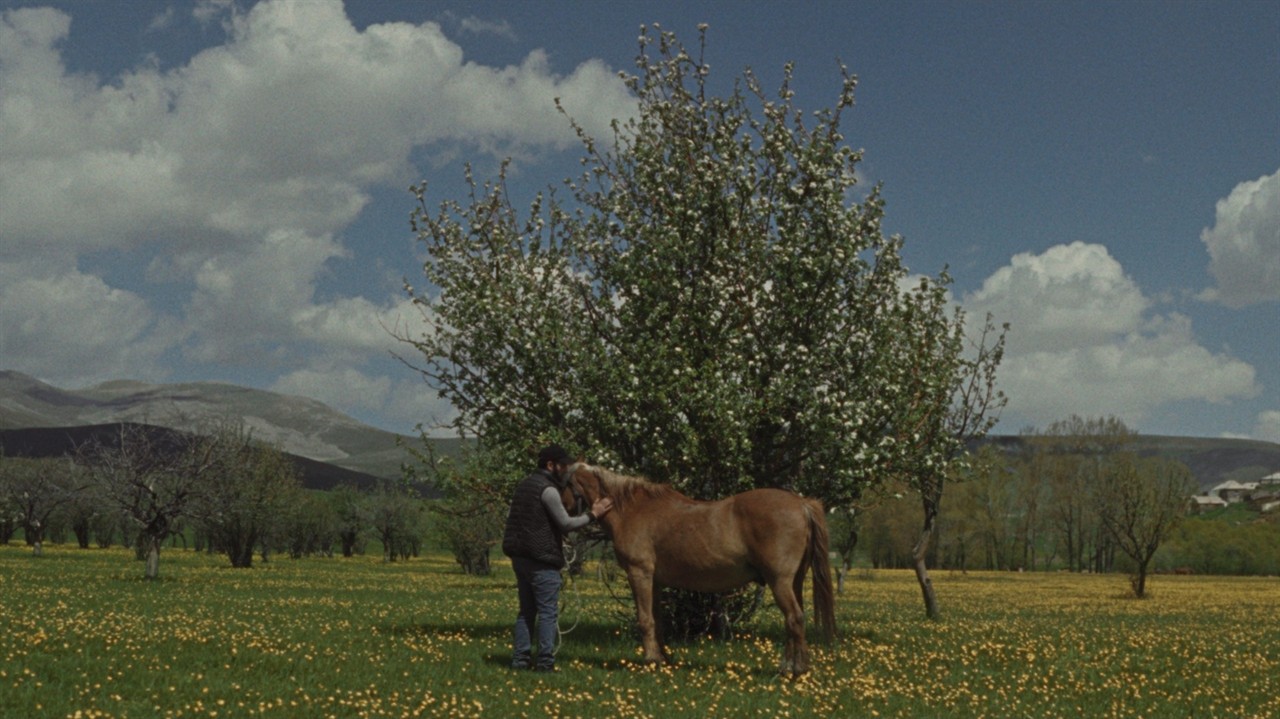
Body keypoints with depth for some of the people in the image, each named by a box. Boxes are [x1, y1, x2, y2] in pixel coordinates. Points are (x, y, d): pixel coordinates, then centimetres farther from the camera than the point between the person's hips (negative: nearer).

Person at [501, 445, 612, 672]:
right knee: (548, 611, -4)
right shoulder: (548, 490, -14)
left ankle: (520, 658, 12)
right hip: (542, 560, -9)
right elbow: (566, 524, -14)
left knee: (527, 610, 13)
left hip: (520, 557, 9)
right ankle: (545, 660, -6)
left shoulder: (525, 485, 15)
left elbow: (511, 517, 21)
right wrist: (593, 514, -5)